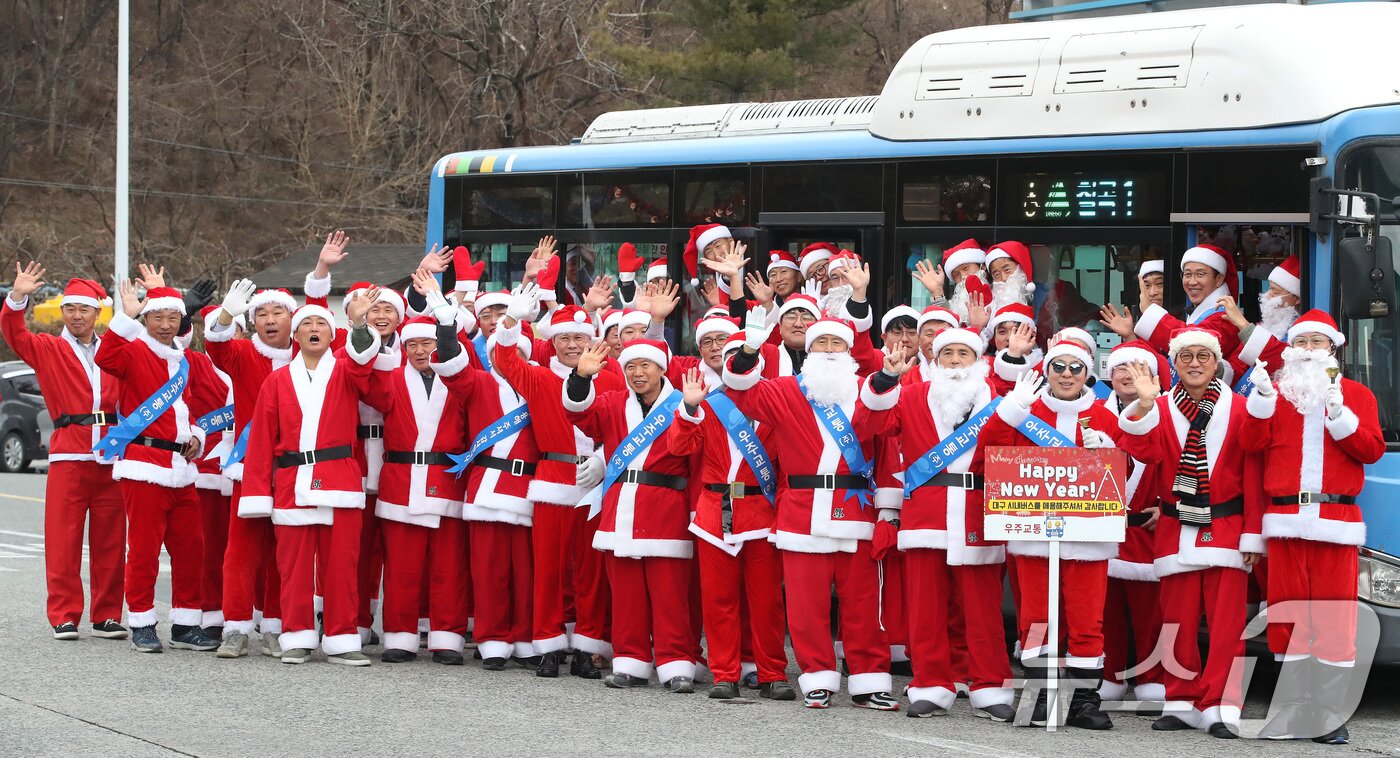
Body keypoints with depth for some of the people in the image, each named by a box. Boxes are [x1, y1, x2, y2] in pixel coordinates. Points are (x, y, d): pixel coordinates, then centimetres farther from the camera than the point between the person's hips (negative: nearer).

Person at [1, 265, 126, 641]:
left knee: (110, 542, 4)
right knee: (63, 541, -3)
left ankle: (107, 616, 10)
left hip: (111, 455, 2)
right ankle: (64, 616, 1)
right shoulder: (47, 349, 7)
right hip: (68, 455, -2)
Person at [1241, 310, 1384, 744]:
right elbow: (1253, 442, -1)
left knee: (1335, 617, -4)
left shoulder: (1356, 395, 12)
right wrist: (1262, 396, -13)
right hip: (1286, 520, 2)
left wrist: (1339, 415, -13)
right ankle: (1294, 711, 8)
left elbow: (1372, 449, 0)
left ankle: (1331, 716, -2)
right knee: (1287, 616, 3)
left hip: (1336, 521, -1)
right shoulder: (1277, 392, 14)